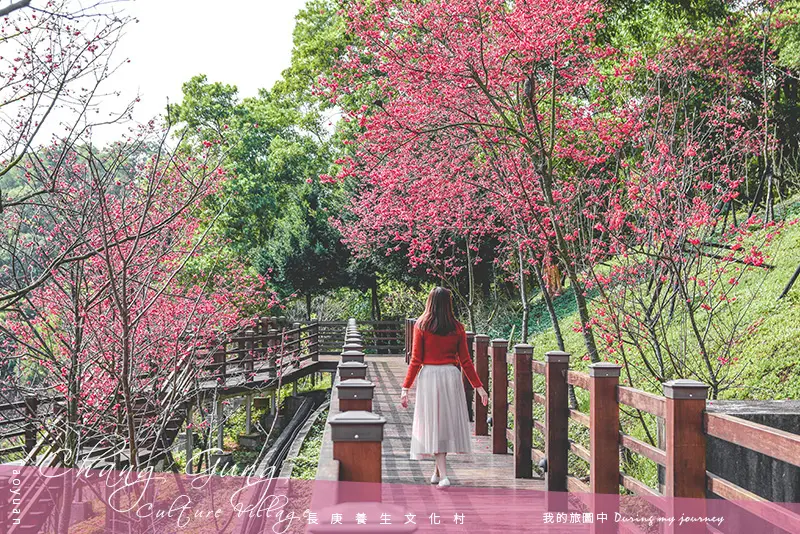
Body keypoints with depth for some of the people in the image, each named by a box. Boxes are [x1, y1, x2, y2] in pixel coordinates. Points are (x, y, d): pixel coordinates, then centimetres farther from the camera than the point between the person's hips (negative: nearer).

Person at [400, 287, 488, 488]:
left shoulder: (421, 326, -4)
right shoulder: (457, 328, 2)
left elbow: (416, 360, -5)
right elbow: (465, 361, 3)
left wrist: (405, 388, -1)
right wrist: (478, 386, 10)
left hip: (429, 375, -2)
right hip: (451, 375, 2)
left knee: (433, 422, 2)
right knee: (447, 420, 14)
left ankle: (443, 475, -7)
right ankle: (437, 472, 23)